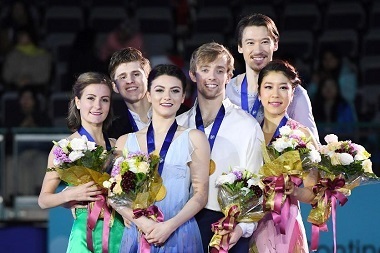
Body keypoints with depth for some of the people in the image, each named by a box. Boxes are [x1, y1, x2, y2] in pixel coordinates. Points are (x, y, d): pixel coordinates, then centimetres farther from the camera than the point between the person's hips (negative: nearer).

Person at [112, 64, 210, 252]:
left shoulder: (194, 139, 3)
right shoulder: (125, 142, 9)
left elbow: (200, 194, -1)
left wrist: (169, 226, -14)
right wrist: (142, 222, -12)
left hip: (180, 236, -1)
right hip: (136, 235, 2)